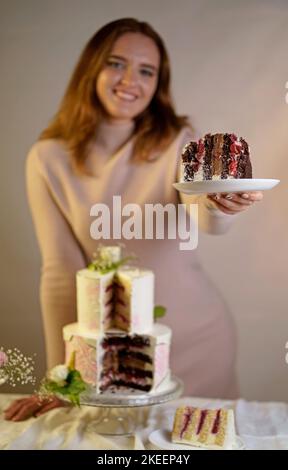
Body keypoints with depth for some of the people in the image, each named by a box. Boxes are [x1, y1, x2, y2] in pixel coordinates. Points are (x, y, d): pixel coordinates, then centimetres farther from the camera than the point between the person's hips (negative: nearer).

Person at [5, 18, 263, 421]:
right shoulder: (48, 158, -9)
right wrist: (62, 374, -10)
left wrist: (218, 205, -51)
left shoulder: (179, 141, -10)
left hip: (198, 334, 1)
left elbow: (204, 219, -27)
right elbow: (61, 270, -9)